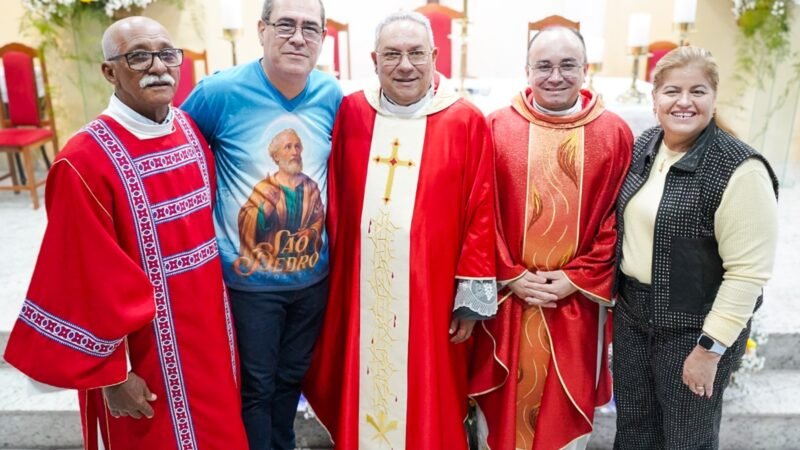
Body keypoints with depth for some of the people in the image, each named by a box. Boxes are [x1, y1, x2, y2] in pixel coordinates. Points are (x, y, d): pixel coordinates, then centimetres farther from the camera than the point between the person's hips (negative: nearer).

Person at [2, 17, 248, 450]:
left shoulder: (190, 130, 0)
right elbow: (89, 282, -17)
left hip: (207, 326, 6)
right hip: (148, 347, -6)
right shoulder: (85, 162, -21)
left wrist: (220, 298, 14)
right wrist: (109, 374, -11)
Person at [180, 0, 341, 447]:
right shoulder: (220, 91, -16)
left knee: (292, 377, 24)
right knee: (256, 387, 14)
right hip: (248, 279, -3)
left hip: (313, 275, 4)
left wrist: (328, 237, 9)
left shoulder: (332, 96, -5)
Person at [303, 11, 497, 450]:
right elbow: (333, 203, 6)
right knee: (363, 396, 15)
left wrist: (472, 293, -4)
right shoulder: (349, 114, 2)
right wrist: (332, 272, 5)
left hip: (431, 293, -2)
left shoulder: (466, 122, -4)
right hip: (361, 290, 2)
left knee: (428, 403, 12)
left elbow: (480, 213, -4)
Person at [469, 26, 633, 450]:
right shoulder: (497, 127, -3)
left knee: (568, 400, 15)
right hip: (506, 296, 0)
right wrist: (510, 276, -9)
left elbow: (618, 218, -1)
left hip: (579, 298, 1)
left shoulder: (615, 134, -1)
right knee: (505, 400, 13)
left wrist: (578, 278, -8)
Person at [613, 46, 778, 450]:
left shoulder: (739, 170, -20)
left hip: (692, 330, -5)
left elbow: (748, 273, -20)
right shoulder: (644, 145, 0)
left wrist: (710, 349, -17)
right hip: (632, 314, 6)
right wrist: (616, 295, 12)